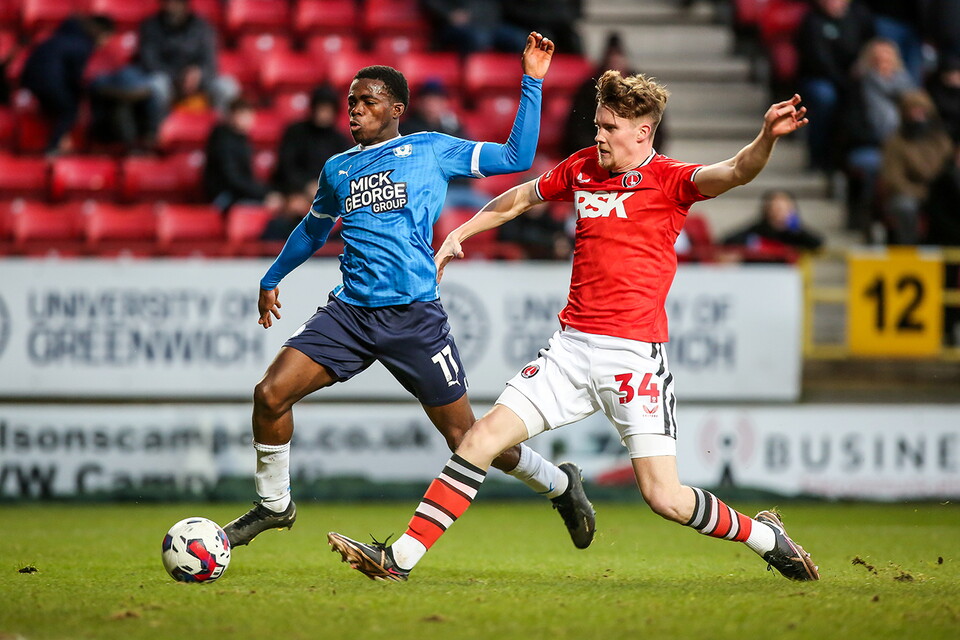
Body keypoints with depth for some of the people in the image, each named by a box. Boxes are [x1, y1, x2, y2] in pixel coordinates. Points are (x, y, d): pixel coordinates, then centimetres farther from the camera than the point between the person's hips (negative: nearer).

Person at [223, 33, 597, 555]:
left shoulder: (430, 150, 5)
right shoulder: (336, 170, 17)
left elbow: (516, 157, 1)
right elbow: (313, 229, 35)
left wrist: (532, 83, -4)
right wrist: (271, 279, 41)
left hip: (413, 316, -4)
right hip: (349, 312, 4)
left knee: (463, 437, -2)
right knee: (270, 394, -12)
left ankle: (559, 484, 22)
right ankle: (274, 505, 8)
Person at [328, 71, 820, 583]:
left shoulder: (668, 180, -6)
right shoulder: (582, 168, 12)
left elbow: (736, 172, -24)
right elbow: (521, 198, 31)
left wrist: (767, 137, -44)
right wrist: (459, 234, 34)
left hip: (635, 356, -6)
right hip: (572, 347, 6)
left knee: (664, 497, -10)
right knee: (482, 438, -3)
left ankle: (765, 536, 16)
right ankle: (400, 558, 2)